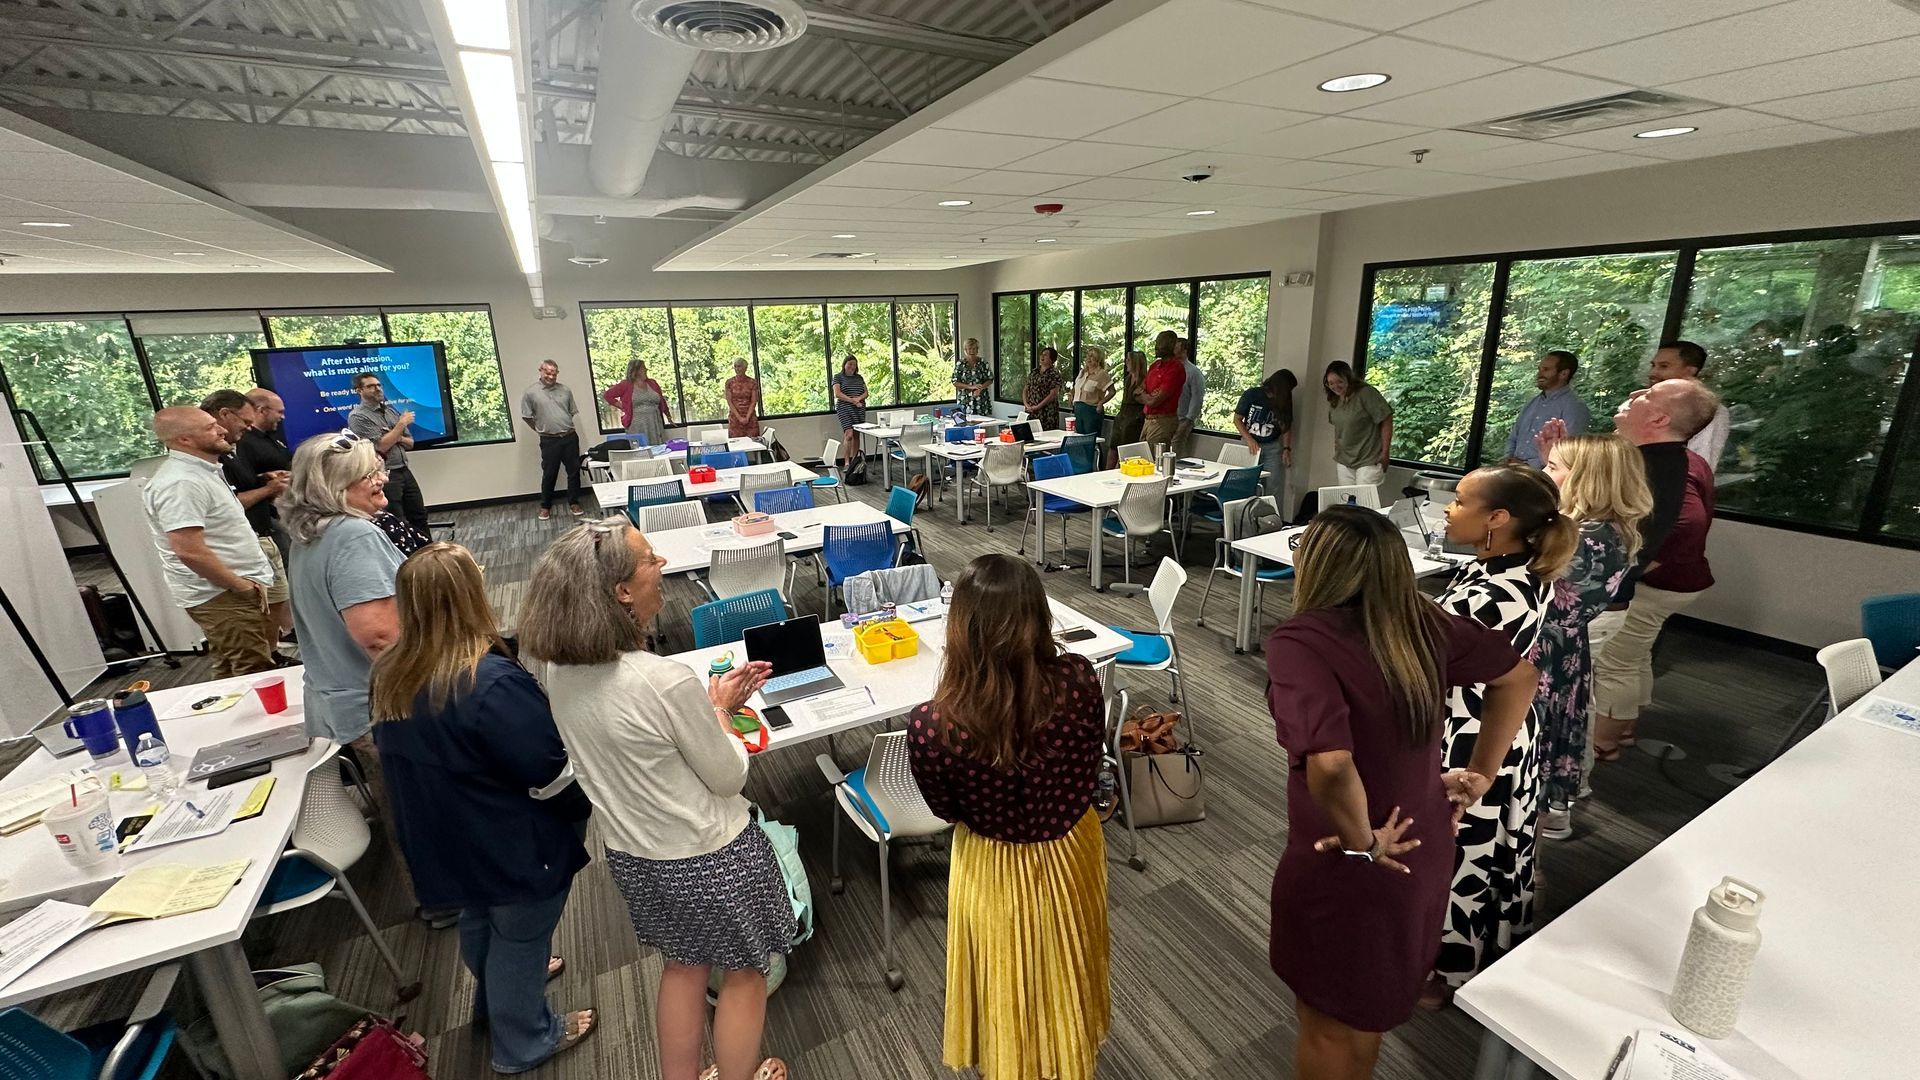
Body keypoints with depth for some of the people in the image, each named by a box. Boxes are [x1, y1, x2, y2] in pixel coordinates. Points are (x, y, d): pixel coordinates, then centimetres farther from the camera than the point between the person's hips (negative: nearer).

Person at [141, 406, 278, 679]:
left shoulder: (204, 471, 13)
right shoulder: (181, 482, -19)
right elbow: (189, 551, -26)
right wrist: (241, 586, -17)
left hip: (243, 588, 10)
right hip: (223, 597, -10)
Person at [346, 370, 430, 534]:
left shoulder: (390, 411, 13)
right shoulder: (357, 416, -8)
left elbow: (410, 443, 15)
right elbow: (381, 446, -17)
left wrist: (398, 438, -7)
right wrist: (402, 424, -11)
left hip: (405, 471, 7)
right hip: (386, 476, -7)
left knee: (419, 516, 12)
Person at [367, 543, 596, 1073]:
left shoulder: (390, 677, -10)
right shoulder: (494, 684, -35)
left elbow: (409, 758, 8)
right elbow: (553, 776, -27)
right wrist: (585, 806, -7)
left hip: (445, 843, 8)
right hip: (513, 849, -7)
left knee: (478, 922, 31)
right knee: (519, 937, 17)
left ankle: (494, 997, 57)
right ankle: (523, 1041, 39)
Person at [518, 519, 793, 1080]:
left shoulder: (555, 670, -10)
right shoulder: (667, 680, -33)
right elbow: (728, 776, -18)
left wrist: (710, 698, 4)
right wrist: (719, 709, -4)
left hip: (632, 857, 7)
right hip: (711, 859, -7)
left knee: (684, 964, 31)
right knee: (745, 970, 21)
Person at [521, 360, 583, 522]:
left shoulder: (565, 389, 4)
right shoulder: (531, 392, -5)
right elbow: (526, 417, 2)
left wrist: (564, 426, 12)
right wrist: (542, 430, 6)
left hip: (570, 437, 3)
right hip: (549, 441, -3)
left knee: (574, 471, 8)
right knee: (549, 474, 6)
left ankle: (573, 503, 22)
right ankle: (545, 506, 21)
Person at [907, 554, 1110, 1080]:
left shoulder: (931, 726, -34)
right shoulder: (1078, 681, -28)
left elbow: (946, 809, -12)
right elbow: (1090, 766, -7)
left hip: (994, 871, -2)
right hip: (1072, 851, 3)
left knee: (1008, 983, 29)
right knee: (1067, 968, 33)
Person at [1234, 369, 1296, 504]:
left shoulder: (1285, 402, 0)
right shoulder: (1251, 394, -8)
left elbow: (1286, 427, 7)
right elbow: (1237, 419, -3)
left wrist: (1286, 449, -5)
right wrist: (1249, 440, -13)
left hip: (1272, 448, 2)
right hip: (1250, 445, -2)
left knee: (1274, 488, -2)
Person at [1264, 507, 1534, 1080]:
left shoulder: (1299, 642, -30)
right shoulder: (1422, 622, -9)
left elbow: (1330, 764, -40)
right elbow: (1518, 676, 6)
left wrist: (1362, 843, -21)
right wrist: (1481, 773, 11)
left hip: (1348, 872, -6)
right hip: (1424, 852, 6)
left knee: (1327, 1025, 21)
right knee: (1369, 1009, 32)